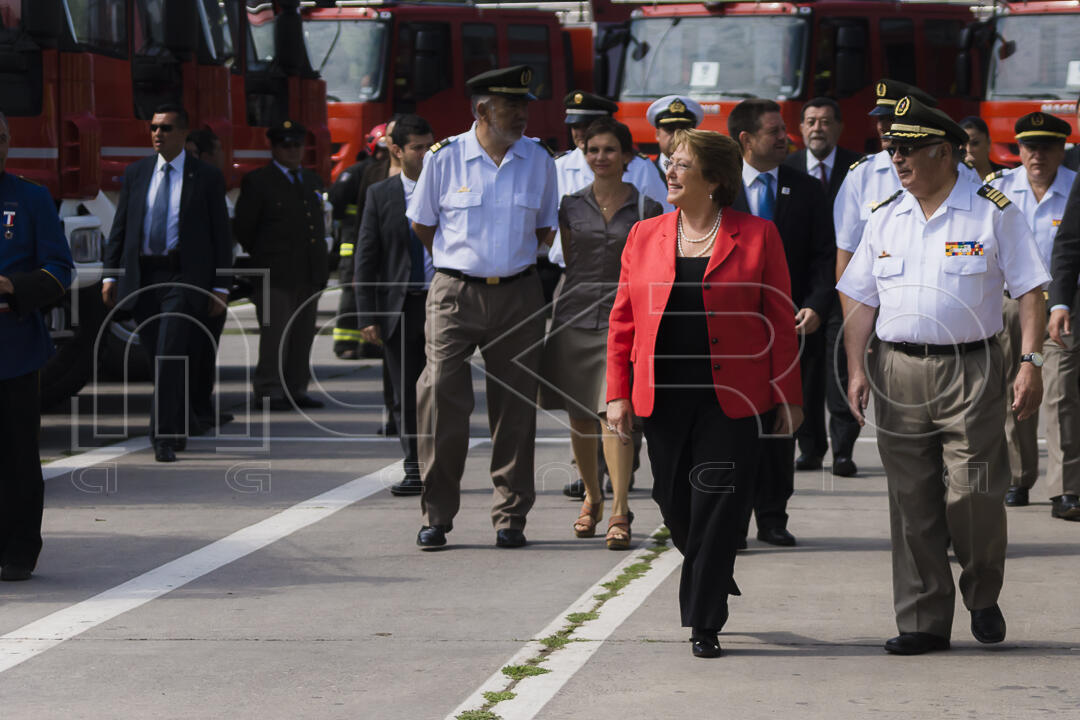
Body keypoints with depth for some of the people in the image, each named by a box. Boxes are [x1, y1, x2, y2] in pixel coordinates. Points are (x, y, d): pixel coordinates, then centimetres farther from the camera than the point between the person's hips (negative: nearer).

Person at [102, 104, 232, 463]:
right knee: (159, 360, 9)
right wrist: (110, 275, 4)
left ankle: (164, 436, -15)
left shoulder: (207, 177, 2)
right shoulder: (135, 173, 11)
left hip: (184, 278, -4)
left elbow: (221, 235, 2)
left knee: (169, 355, -15)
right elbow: (119, 228, 12)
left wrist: (220, 287, -2)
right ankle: (178, 430, 24)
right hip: (142, 278, 4)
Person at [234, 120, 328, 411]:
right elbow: (242, 228, -1)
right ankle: (269, 391, -7)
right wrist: (262, 256, 3)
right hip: (275, 275, -6)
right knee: (274, 333, -9)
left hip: (307, 274, 6)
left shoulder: (312, 181, 18)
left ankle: (296, 389, 13)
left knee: (303, 333, 7)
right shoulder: (257, 182, -2)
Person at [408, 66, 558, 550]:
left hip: (518, 296, 2)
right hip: (455, 293, -2)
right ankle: (436, 515, 0)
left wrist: (516, 263, 12)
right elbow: (422, 224, 10)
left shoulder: (539, 161, 5)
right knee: (441, 401, -9)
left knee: (515, 409, 3)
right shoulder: (445, 158, -2)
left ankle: (511, 516, 11)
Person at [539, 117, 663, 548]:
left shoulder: (646, 210, 3)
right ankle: (592, 498, 30)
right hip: (575, 317, 3)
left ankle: (619, 510, -18)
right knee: (580, 417, 9)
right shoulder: (571, 206, 9)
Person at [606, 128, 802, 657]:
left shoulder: (756, 237, 0)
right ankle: (714, 578, 36)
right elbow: (623, 322, 10)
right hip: (663, 397, 3)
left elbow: (780, 322, 0)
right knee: (675, 505, 8)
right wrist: (617, 393, 4)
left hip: (731, 399, -3)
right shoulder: (644, 237, 9)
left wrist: (788, 396, -3)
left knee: (715, 509, -4)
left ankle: (704, 624, 4)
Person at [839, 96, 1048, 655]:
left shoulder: (993, 214, 0)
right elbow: (860, 300, 13)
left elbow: (1030, 292, -1)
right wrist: (857, 368, 2)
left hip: (970, 371, -3)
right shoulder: (884, 218, 12)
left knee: (973, 498, -6)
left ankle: (983, 598, 19)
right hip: (899, 372, 4)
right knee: (913, 503, 3)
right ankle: (923, 621, 10)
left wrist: (1030, 363, -10)